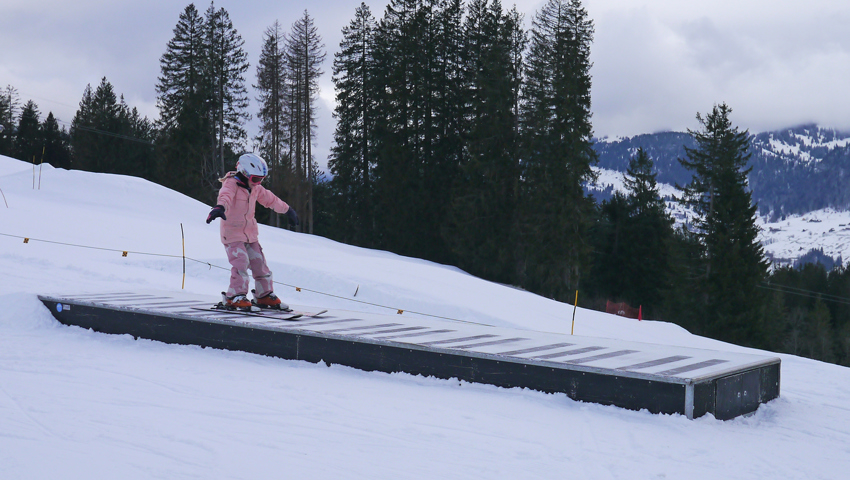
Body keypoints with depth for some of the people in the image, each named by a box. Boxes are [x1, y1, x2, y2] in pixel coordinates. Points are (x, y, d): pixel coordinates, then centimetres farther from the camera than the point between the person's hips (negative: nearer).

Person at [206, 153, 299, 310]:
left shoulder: (255, 188, 10)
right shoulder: (231, 184, -15)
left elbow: (270, 199, 26)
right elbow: (225, 196, -38)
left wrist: (287, 210, 36)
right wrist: (220, 207, -61)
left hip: (250, 233, 8)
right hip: (232, 233, -8)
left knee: (259, 263, 10)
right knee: (241, 263, -21)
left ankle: (265, 296, 24)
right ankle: (235, 297, -14)